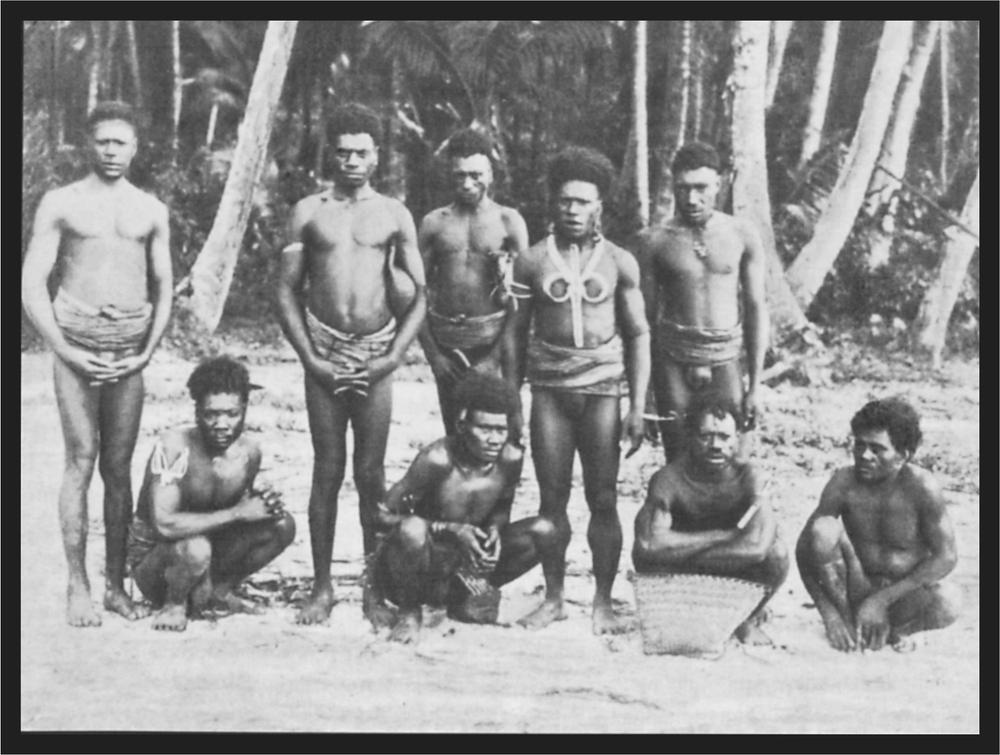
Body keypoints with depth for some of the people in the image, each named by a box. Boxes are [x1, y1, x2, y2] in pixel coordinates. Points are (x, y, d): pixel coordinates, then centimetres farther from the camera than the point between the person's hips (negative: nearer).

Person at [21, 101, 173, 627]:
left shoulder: (151, 211, 12)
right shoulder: (61, 204, 3)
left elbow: (164, 287, 14)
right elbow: (31, 285, -1)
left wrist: (146, 352, 2)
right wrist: (67, 352, -8)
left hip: (129, 356, 3)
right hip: (76, 348, -2)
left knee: (119, 468, 4)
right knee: (81, 461, -6)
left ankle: (116, 585, 9)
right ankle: (78, 588, -1)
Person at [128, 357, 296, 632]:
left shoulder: (248, 452, -6)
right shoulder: (174, 446, -24)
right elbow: (164, 524, -34)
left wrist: (262, 505, -14)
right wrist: (238, 513, -31)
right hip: (151, 558, -6)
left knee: (282, 525, -8)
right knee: (195, 547, -39)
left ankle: (219, 591, 8)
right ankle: (174, 605, -6)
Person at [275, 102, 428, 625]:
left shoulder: (394, 216, 7)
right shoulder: (309, 212, 6)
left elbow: (419, 298, 6)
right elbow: (287, 292, 5)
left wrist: (394, 357, -5)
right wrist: (309, 357, -5)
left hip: (375, 357, 0)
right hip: (324, 355, 0)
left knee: (371, 474, 2)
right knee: (327, 471, 2)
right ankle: (322, 586, 7)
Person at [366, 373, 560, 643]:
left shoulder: (510, 459, -10)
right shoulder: (437, 459, -25)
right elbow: (385, 515, -22)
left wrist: (495, 530, -15)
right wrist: (451, 529, -30)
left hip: (472, 560, 5)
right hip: (428, 561, -5)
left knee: (544, 533, -11)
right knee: (413, 530, -39)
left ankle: (468, 597, 8)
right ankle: (410, 612, -9)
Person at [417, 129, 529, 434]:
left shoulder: (509, 221, 3)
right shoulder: (434, 223, 9)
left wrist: (496, 356, -8)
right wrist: (432, 352, -1)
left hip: (492, 340, -3)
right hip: (445, 342, 3)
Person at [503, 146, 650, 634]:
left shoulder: (619, 263, 4)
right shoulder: (532, 262, 5)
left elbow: (638, 334, 5)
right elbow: (515, 332, 10)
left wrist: (638, 407, -1)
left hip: (601, 390, -1)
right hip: (549, 389, 1)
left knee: (603, 499, -2)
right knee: (552, 498, 3)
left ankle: (603, 602, 5)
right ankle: (553, 598, 13)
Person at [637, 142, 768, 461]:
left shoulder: (742, 236, 2)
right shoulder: (655, 241, -1)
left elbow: (756, 309, 6)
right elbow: (644, 317, 3)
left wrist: (755, 384, 3)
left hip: (725, 362, 1)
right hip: (673, 363, 0)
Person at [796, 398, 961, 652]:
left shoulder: (922, 487, -18)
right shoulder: (844, 483, -14)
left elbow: (946, 556, -16)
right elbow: (805, 548, -11)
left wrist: (882, 599, -20)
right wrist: (828, 613, -22)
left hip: (906, 592, -1)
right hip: (858, 589, 1)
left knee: (948, 602, -34)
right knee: (823, 528, -25)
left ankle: (894, 629, -1)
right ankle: (847, 619, -8)